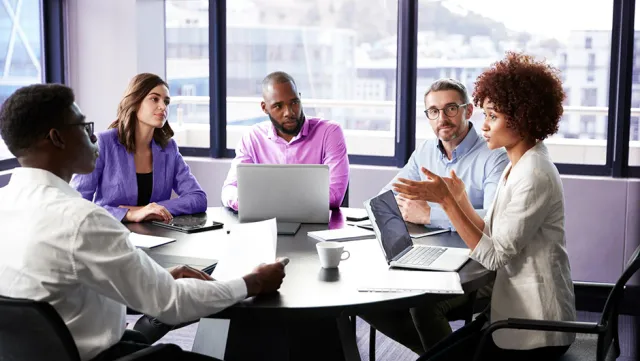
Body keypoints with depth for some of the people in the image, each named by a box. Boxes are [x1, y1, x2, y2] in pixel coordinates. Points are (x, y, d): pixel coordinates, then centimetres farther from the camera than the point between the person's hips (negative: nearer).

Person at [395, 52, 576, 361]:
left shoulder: (534, 176, -21)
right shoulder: (517, 167, 10)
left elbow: (494, 256, -21)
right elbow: (491, 238, 9)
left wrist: (446, 201, -21)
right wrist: (459, 197, 2)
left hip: (534, 328, -9)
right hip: (517, 313, 9)